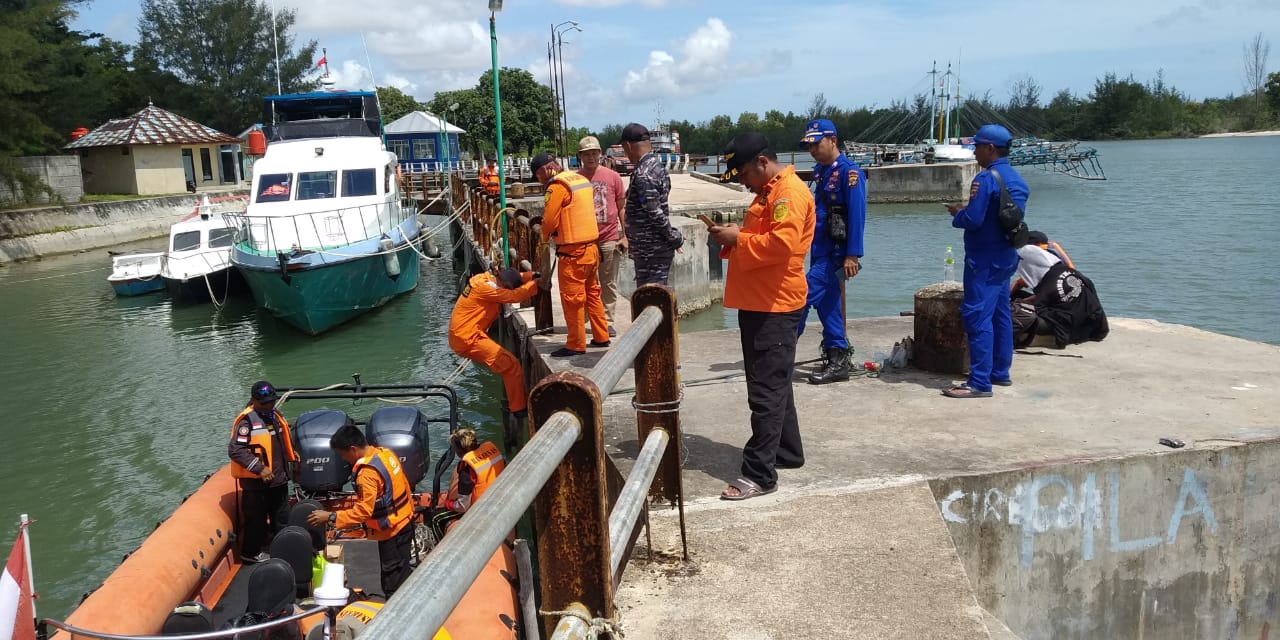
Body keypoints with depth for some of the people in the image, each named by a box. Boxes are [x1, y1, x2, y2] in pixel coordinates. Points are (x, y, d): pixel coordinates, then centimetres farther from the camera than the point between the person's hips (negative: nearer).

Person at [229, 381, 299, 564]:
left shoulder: (274, 415, 7)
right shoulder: (246, 420, -19)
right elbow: (235, 450, -24)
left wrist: (292, 457, 16)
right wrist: (259, 468, -26)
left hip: (278, 478, 8)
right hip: (256, 481, -8)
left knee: (281, 516, 20)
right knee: (256, 518, 6)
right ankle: (251, 552, 23)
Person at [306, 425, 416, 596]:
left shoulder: (367, 472, -25)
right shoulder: (385, 453, 1)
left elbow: (363, 511, -27)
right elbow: (405, 486, 10)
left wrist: (330, 517, -23)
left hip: (392, 531, -9)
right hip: (405, 521, 9)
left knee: (393, 583, 2)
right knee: (402, 571, 20)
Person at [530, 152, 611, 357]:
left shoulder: (557, 186, -14)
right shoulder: (581, 179, 12)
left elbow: (549, 220, -13)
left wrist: (545, 237, 7)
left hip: (572, 252, -9)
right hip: (591, 247, 9)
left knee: (572, 299, 0)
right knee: (592, 294, 17)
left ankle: (576, 345, 6)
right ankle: (601, 337, 24)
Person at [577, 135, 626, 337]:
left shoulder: (612, 176, 3)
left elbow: (622, 207, 7)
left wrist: (625, 235, 2)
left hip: (610, 239, 0)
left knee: (609, 284, 6)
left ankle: (608, 322, 13)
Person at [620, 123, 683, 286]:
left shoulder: (642, 174, -19)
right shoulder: (657, 164, 11)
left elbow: (655, 213, -22)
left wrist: (674, 238, -11)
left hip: (650, 252, -9)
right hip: (659, 248, 9)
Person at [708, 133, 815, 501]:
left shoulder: (790, 192, -14)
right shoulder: (768, 192, 19)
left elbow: (781, 244, -26)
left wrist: (738, 239, -15)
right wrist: (732, 238, 8)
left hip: (774, 306, -11)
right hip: (758, 303, 11)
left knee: (767, 391, -9)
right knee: (772, 385, 17)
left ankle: (760, 474, -7)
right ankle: (787, 452, 29)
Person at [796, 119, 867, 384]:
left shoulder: (849, 172, -12)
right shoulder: (820, 171, 14)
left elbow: (857, 215, -17)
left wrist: (852, 255, -21)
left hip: (835, 252, -9)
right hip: (820, 250, 9)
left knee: (805, 297, -11)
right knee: (827, 305, 10)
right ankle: (837, 360, 16)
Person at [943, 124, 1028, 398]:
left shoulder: (986, 179, -17)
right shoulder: (1017, 180, 12)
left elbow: (973, 220, -21)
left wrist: (956, 213, 0)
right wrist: (968, 208, 12)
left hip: (984, 259, -10)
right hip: (1006, 256, 10)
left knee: (977, 316, -9)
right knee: (1000, 314, 16)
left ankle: (980, 382, -10)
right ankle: (1000, 372, 24)